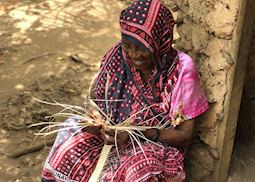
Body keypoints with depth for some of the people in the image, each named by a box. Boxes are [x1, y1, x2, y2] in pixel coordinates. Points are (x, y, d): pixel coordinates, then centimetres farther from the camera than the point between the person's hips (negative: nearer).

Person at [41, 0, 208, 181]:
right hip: (114, 132, 4)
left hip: (157, 145, -3)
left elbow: (185, 135, -14)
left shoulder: (181, 70, -20)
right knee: (67, 150, -18)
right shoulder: (118, 55, -10)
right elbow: (97, 97, 6)